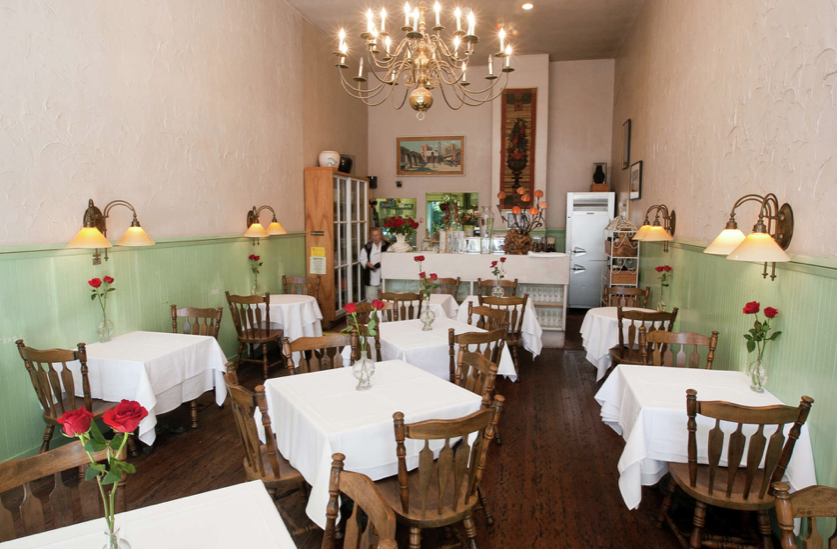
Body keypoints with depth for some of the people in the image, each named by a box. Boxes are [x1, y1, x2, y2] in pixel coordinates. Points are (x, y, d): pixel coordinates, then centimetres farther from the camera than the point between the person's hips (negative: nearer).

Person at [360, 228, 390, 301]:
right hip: (370, 278, 2)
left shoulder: (386, 246, 3)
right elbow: (363, 259, 4)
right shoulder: (367, 247, 11)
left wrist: (379, 264, -21)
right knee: (371, 298, 2)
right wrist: (370, 265, -14)